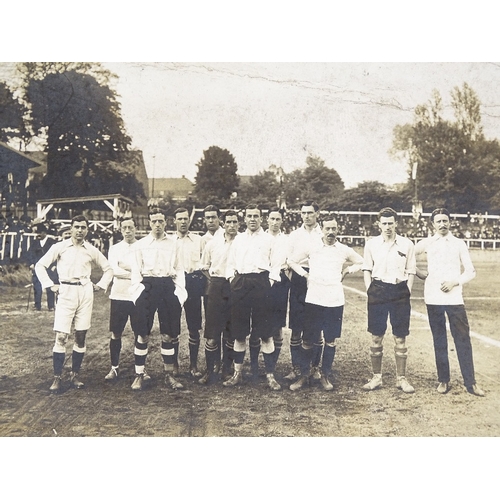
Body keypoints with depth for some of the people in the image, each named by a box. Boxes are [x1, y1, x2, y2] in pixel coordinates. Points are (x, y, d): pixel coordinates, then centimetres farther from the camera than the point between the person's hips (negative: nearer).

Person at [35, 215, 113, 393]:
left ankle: (75, 375, 17)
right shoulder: (59, 247, 1)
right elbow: (40, 265, 5)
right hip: (66, 292, -2)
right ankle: (57, 378, 2)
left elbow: (108, 269, 18)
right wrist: (50, 285, -3)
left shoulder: (92, 250, 7)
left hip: (85, 293, 2)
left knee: (81, 336, 6)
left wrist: (100, 285, 7)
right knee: (61, 337, -8)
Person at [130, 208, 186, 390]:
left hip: (168, 286, 1)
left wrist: (179, 291, 1)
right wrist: (138, 290, -7)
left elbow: (179, 269, 11)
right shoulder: (140, 244, 7)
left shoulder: (174, 244, 10)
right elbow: (136, 271, 6)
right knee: (142, 334, 1)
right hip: (147, 286, -1)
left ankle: (169, 374, 18)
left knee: (169, 334, 6)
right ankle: (140, 374, 13)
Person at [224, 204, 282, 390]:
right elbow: (230, 262, 19)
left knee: (266, 333, -1)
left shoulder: (269, 239, 7)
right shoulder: (238, 239, 17)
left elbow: (276, 264, 3)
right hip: (240, 284, 3)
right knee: (239, 332, 8)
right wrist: (231, 278, 4)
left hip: (261, 282, -3)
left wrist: (270, 281, -9)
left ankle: (270, 375, 7)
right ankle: (237, 373, 19)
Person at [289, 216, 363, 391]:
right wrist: (305, 274, 3)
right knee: (308, 340, 3)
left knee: (331, 340, 6)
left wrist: (347, 270, 7)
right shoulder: (312, 247, 4)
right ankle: (304, 375, 17)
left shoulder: (345, 250, 6)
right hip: (313, 299, -1)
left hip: (335, 300, 1)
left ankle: (325, 375, 21)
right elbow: (291, 261, 12)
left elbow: (362, 263, 20)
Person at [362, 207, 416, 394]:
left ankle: (401, 378, 16)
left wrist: (407, 292, -1)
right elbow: (367, 269, 9)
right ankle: (376, 377, 16)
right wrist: (369, 290, 0)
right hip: (378, 291, 1)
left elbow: (411, 271, 7)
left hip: (400, 291, 0)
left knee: (400, 338, 4)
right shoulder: (371, 244, 5)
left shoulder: (407, 244, 3)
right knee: (376, 337, 5)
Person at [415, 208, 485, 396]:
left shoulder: (459, 244, 7)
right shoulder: (427, 243, 7)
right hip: (433, 298, 0)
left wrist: (455, 282, -9)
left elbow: (470, 271, 7)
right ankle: (443, 380, 17)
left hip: (454, 298, 0)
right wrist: (419, 273, 3)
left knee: (463, 339, -1)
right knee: (439, 340, 7)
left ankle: (470, 382, 7)